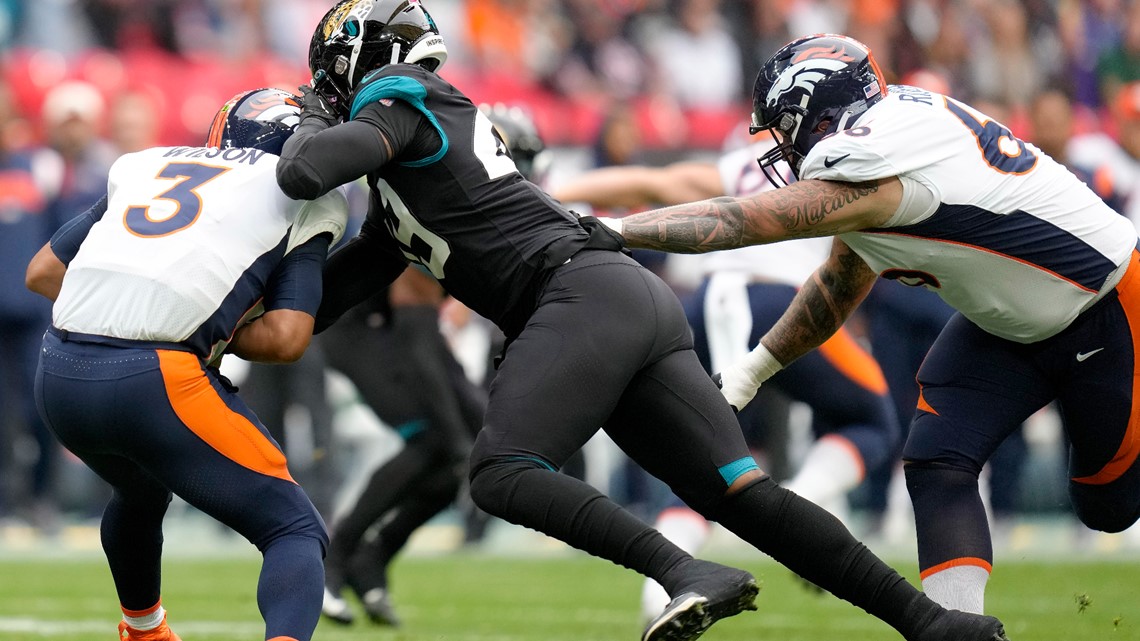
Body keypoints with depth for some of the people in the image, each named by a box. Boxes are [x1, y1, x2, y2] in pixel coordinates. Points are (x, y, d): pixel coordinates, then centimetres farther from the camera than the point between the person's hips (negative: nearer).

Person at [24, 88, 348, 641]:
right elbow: (286, 339, -1)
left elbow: (42, 272, 26)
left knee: (140, 494, 37)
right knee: (295, 532, 3)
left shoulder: (144, 165, 26)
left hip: (59, 373, 6)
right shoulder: (307, 196, 11)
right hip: (155, 380, -6)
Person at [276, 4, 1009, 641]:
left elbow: (305, 174, -13)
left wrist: (313, 126, 7)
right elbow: (333, 290, 31)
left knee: (502, 475, -18)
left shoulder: (396, 106, 3)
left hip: (586, 291, -9)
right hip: (641, 301, 9)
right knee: (740, 491, 1)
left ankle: (687, 574, -32)